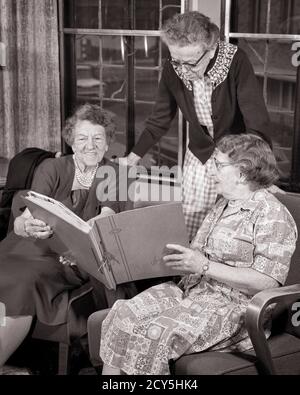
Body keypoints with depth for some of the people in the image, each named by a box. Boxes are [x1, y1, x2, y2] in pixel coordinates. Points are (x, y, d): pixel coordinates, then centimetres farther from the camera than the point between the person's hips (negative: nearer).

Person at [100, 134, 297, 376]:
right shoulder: (223, 206, 18)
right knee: (122, 315, -11)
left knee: (155, 334, -28)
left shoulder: (273, 216, -10)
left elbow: (267, 282, -19)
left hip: (232, 304, -8)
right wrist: (177, 255, -2)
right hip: (191, 289, 9)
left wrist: (204, 266, -22)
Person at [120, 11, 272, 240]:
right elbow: (160, 120, 3)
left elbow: (257, 122, -28)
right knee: (190, 232, 6)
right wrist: (132, 159, -1)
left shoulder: (236, 62, -24)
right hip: (198, 157, 4)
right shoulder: (172, 70, -12)